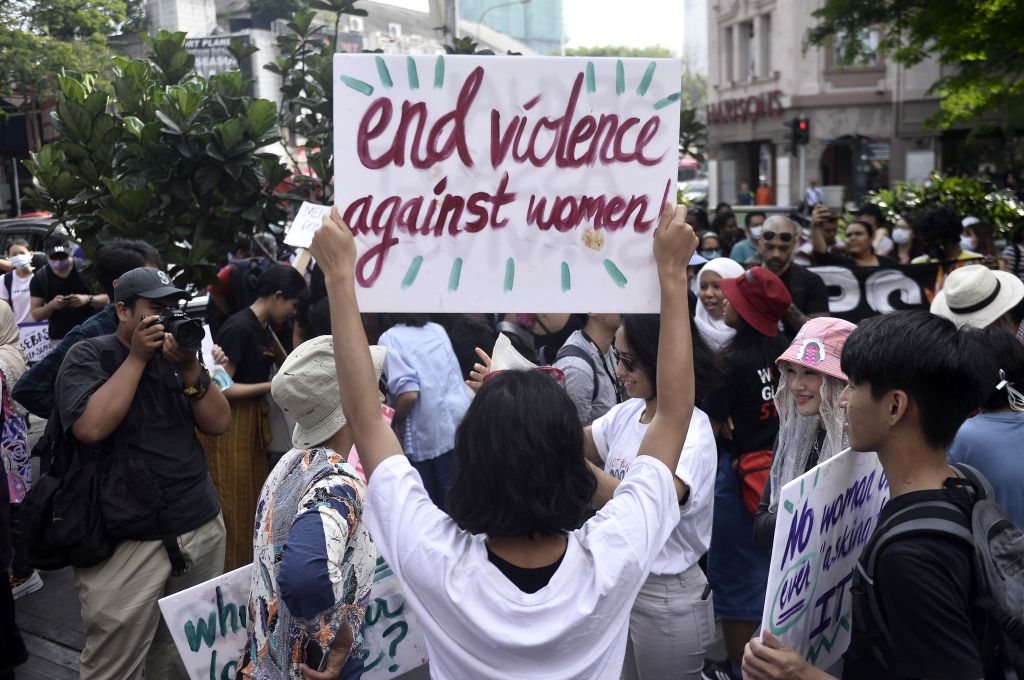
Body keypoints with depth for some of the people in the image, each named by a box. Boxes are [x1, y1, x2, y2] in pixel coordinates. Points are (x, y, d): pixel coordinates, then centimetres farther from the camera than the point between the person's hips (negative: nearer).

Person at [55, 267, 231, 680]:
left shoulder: (177, 353, 12)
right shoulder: (89, 356, -2)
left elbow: (218, 424, 4)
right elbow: (91, 428, -20)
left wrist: (190, 367, -10)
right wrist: (137, 357, -14)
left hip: (203, 526, 5)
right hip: (127, 539, -5)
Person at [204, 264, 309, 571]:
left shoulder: (264, 329, 10)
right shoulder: (239, 327, -17)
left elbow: (282, 364, 16)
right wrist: (273, 386, -20)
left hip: (253, 423, 9)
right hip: (229, 426, -9)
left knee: (254, 506, 15)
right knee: (233, 510, 0)